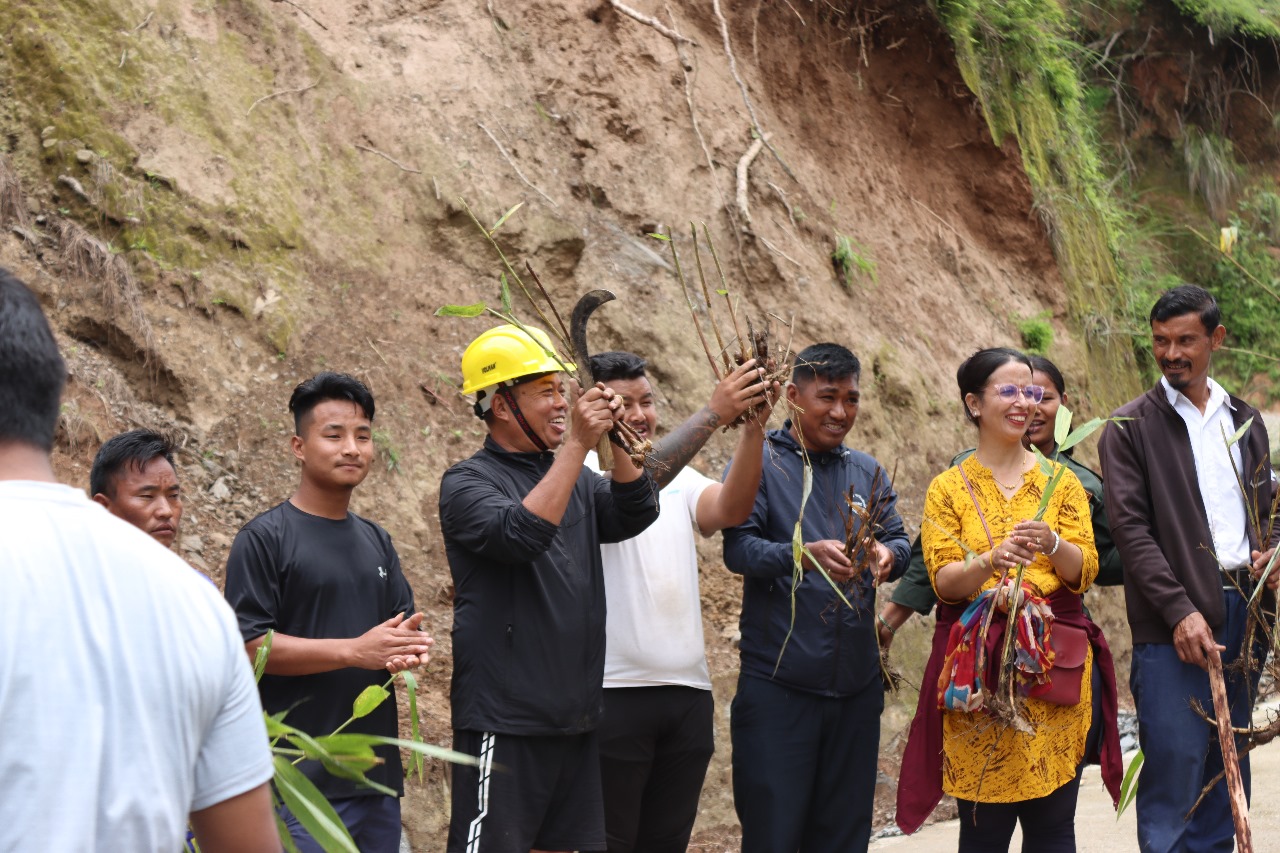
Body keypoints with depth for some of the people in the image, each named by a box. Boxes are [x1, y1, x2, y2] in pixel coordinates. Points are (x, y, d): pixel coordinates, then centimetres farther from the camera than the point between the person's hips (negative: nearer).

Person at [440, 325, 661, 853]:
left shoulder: (574, 478, 15)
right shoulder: (468, 483, -7)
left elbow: (635, 515, 0)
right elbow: (521, 534, -25)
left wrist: (617, 444, -15)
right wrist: (578, 445, -26)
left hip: (577, 718, 7)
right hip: (505, 723, -7)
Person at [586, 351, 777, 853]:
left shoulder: (680, 477, 13)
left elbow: (731, 510, -6)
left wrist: (753, 426, -20)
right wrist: (713, 414, -30)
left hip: (688, 689, 6)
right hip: (614, 692, -6)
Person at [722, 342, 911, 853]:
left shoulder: (868, 472, 14)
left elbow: (900, 540, 8)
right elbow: (738, 547, -13)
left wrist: (887, 553, -16)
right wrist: (805, 555, -31)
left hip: (857, 687, 5)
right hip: (777, 687, -5)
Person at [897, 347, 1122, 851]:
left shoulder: (1060, 481, 9)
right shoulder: (949, 488, 5)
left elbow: (1084, 572, 2)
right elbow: (943, 581, -4)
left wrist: (1053, 544, -19)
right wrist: (991, 561, -23)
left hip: (1053, 669, 1)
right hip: (977, 669, -1)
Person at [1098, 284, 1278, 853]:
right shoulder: (1131, 427, -1)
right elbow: (1131, 529, -8)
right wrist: (1180, 610, -17)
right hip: (1175, 623, -5)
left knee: (1226, 768, 11)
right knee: (1175, 762, -8)